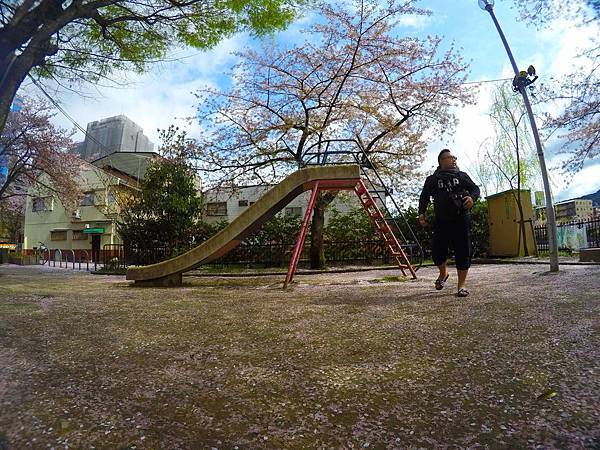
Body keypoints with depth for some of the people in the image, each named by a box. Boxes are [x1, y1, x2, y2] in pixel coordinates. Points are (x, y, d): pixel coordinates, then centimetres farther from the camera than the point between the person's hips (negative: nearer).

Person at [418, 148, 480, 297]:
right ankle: (443, 273, 27)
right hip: (441, 221, 0)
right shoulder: (432, 179, 12)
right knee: (437, 251, -4)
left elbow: (475, 188, 15)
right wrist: (421, 213, -5)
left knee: (463, 252, -3)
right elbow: (424, 197, 11)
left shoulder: (462, 176, 15)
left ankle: (462, 285, 6)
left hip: (461, 220, 0)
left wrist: (472, 197, -9)